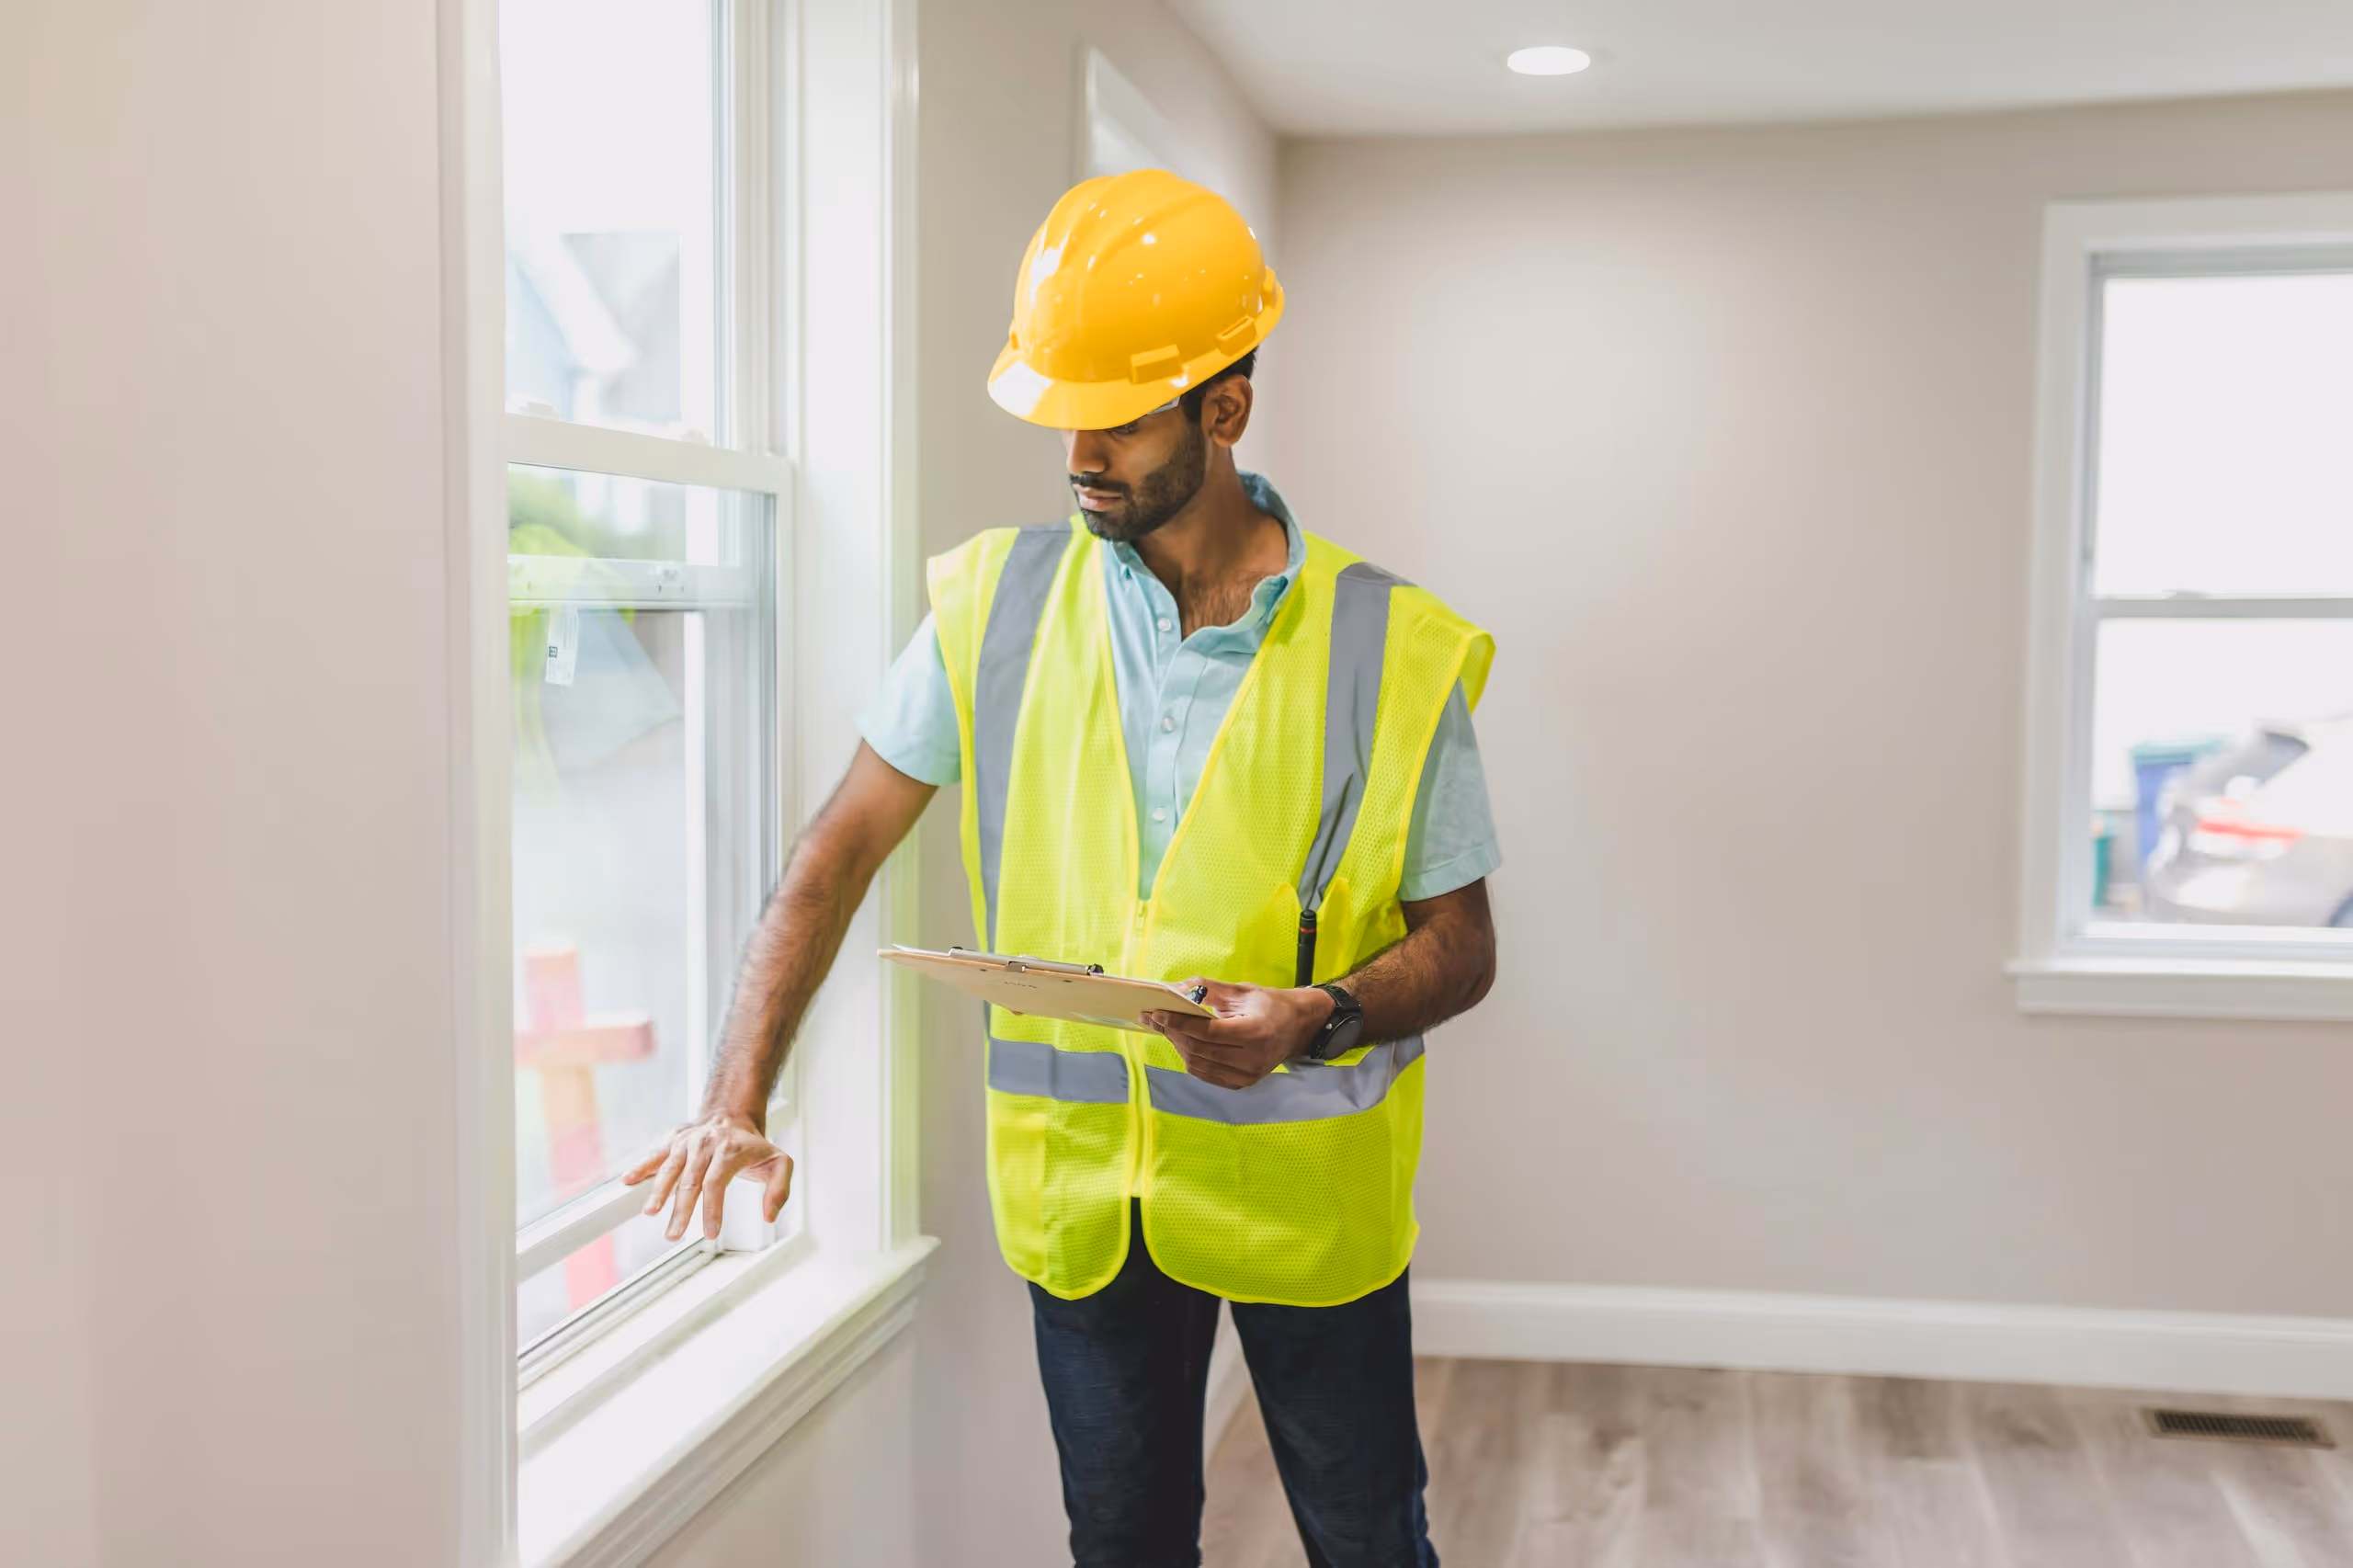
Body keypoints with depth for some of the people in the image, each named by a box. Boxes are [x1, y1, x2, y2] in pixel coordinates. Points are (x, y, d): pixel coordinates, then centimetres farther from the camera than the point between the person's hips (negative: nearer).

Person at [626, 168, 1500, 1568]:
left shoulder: (1393, 650, -10)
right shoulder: (1000, 602, -4)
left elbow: (1461, 948, -3)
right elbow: (845, 847, 0)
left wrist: (1318, 1018, -24)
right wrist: (739, 1103, -9)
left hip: (1308, 1185, -1)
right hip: (1083, 1182, 2)